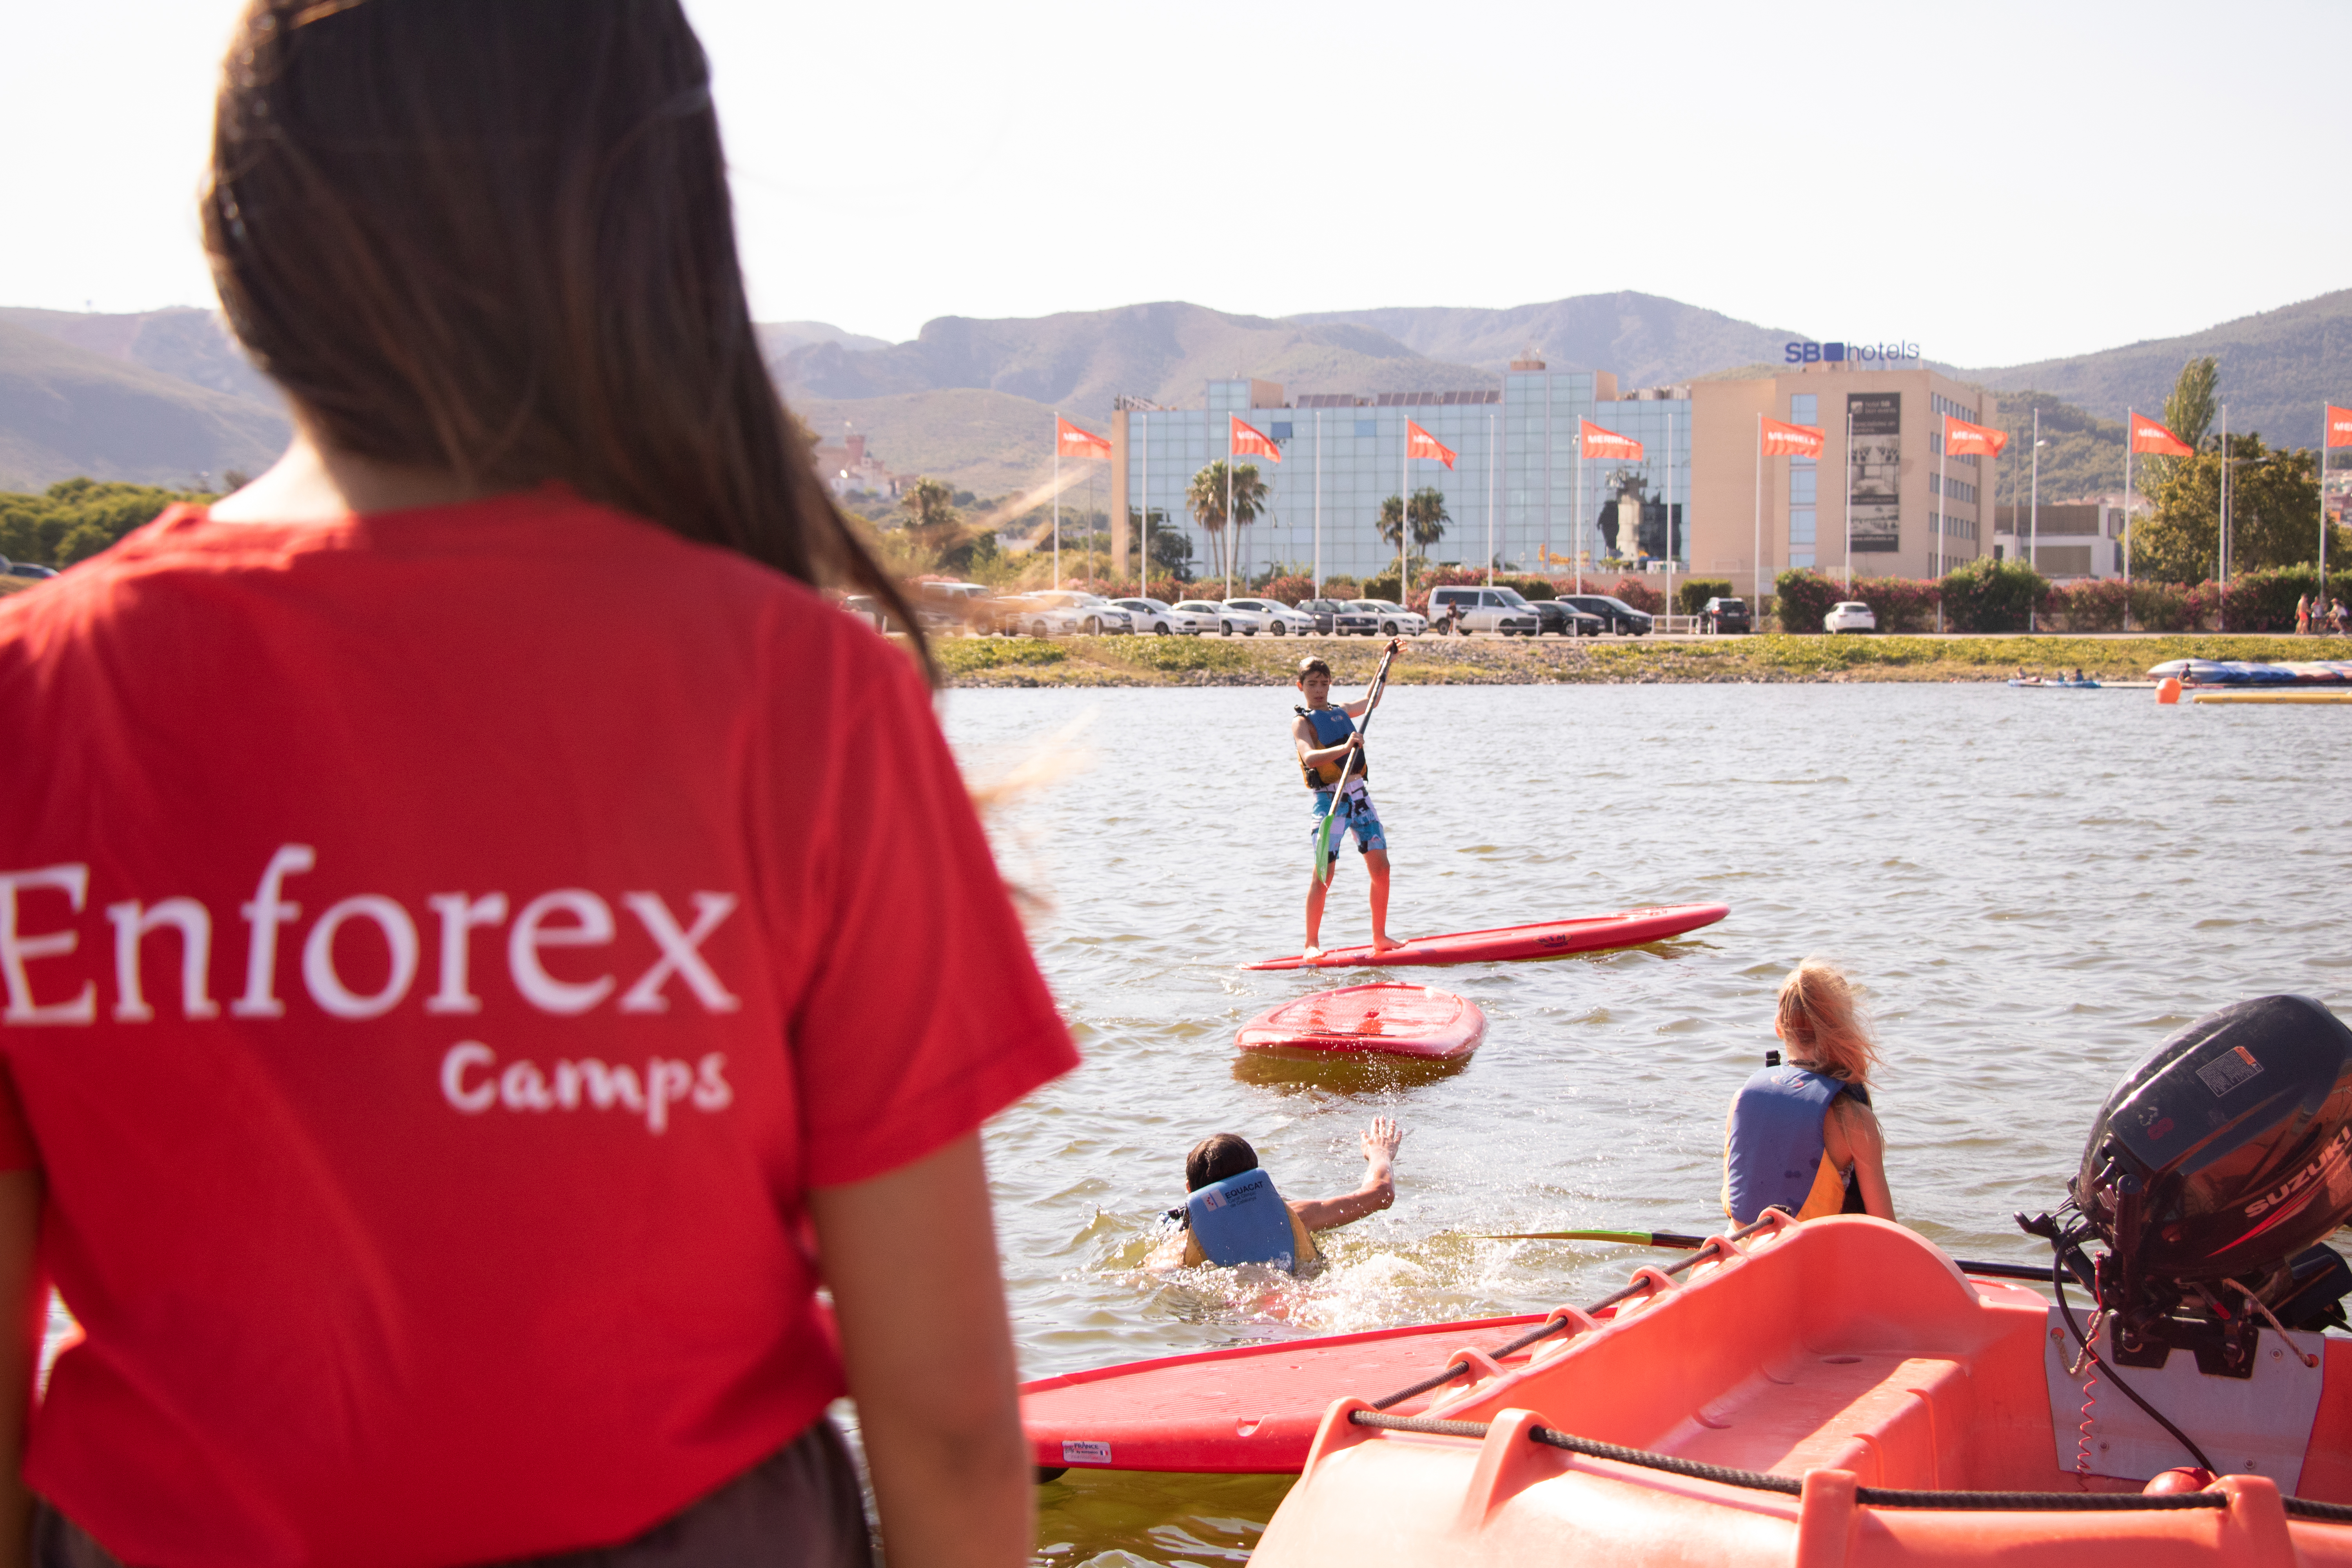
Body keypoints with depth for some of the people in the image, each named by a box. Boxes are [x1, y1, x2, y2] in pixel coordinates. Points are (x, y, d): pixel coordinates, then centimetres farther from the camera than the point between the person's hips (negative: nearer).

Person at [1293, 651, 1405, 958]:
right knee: (1323, 874, -10)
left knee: (1381, 867, 2)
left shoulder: (1340, 711, 16)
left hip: (1359, 795, 7)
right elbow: (1310, 758, -24)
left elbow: (1371, 701, 36)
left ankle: (1380, 937, 12)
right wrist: (1344, 748, -37)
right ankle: (1311, 944, -4)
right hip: (1330, 798, -6)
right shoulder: (1302, 722, -5)